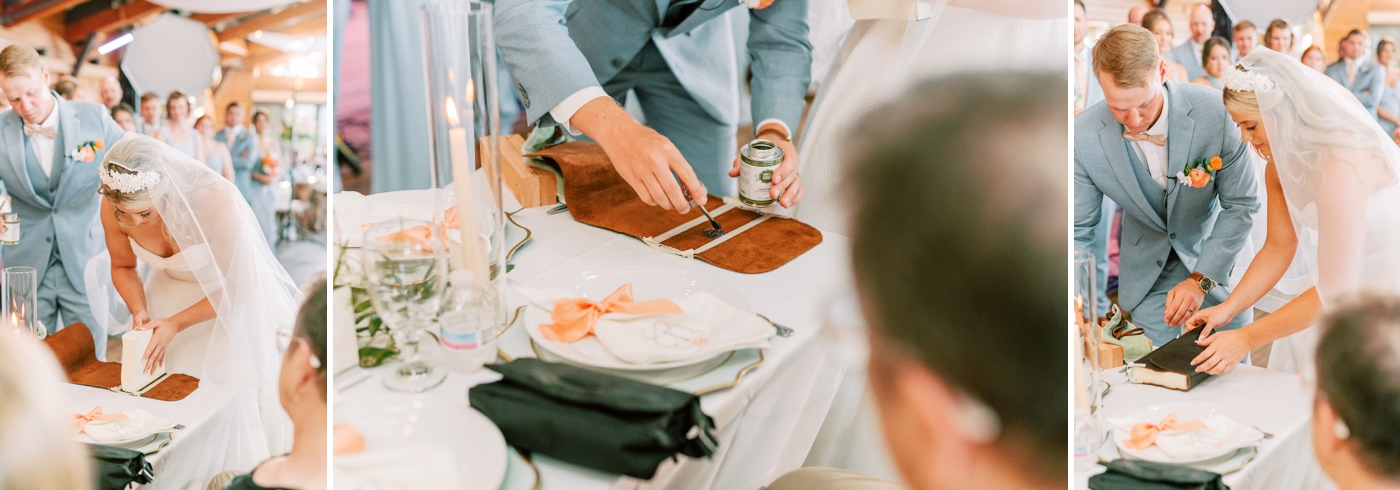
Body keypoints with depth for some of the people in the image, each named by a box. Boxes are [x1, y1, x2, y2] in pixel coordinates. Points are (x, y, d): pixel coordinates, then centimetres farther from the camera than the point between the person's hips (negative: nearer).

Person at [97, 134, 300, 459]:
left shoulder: (215, 203, -36)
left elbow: (239, 286, -25)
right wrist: (139, 312, -18)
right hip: (172, 293, 4)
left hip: (229, 299, -4)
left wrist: (176, 324, -29)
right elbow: (123, 267, 0)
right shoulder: (113, 208, -22)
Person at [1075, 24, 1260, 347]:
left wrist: (1201, 280, -24)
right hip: (1146, 269, 1)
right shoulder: (1084, 136, -22)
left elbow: (1241, 205, -16)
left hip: (1216, 259, 0)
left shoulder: (1214, 112, -28)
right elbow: (1077, 231, -13)